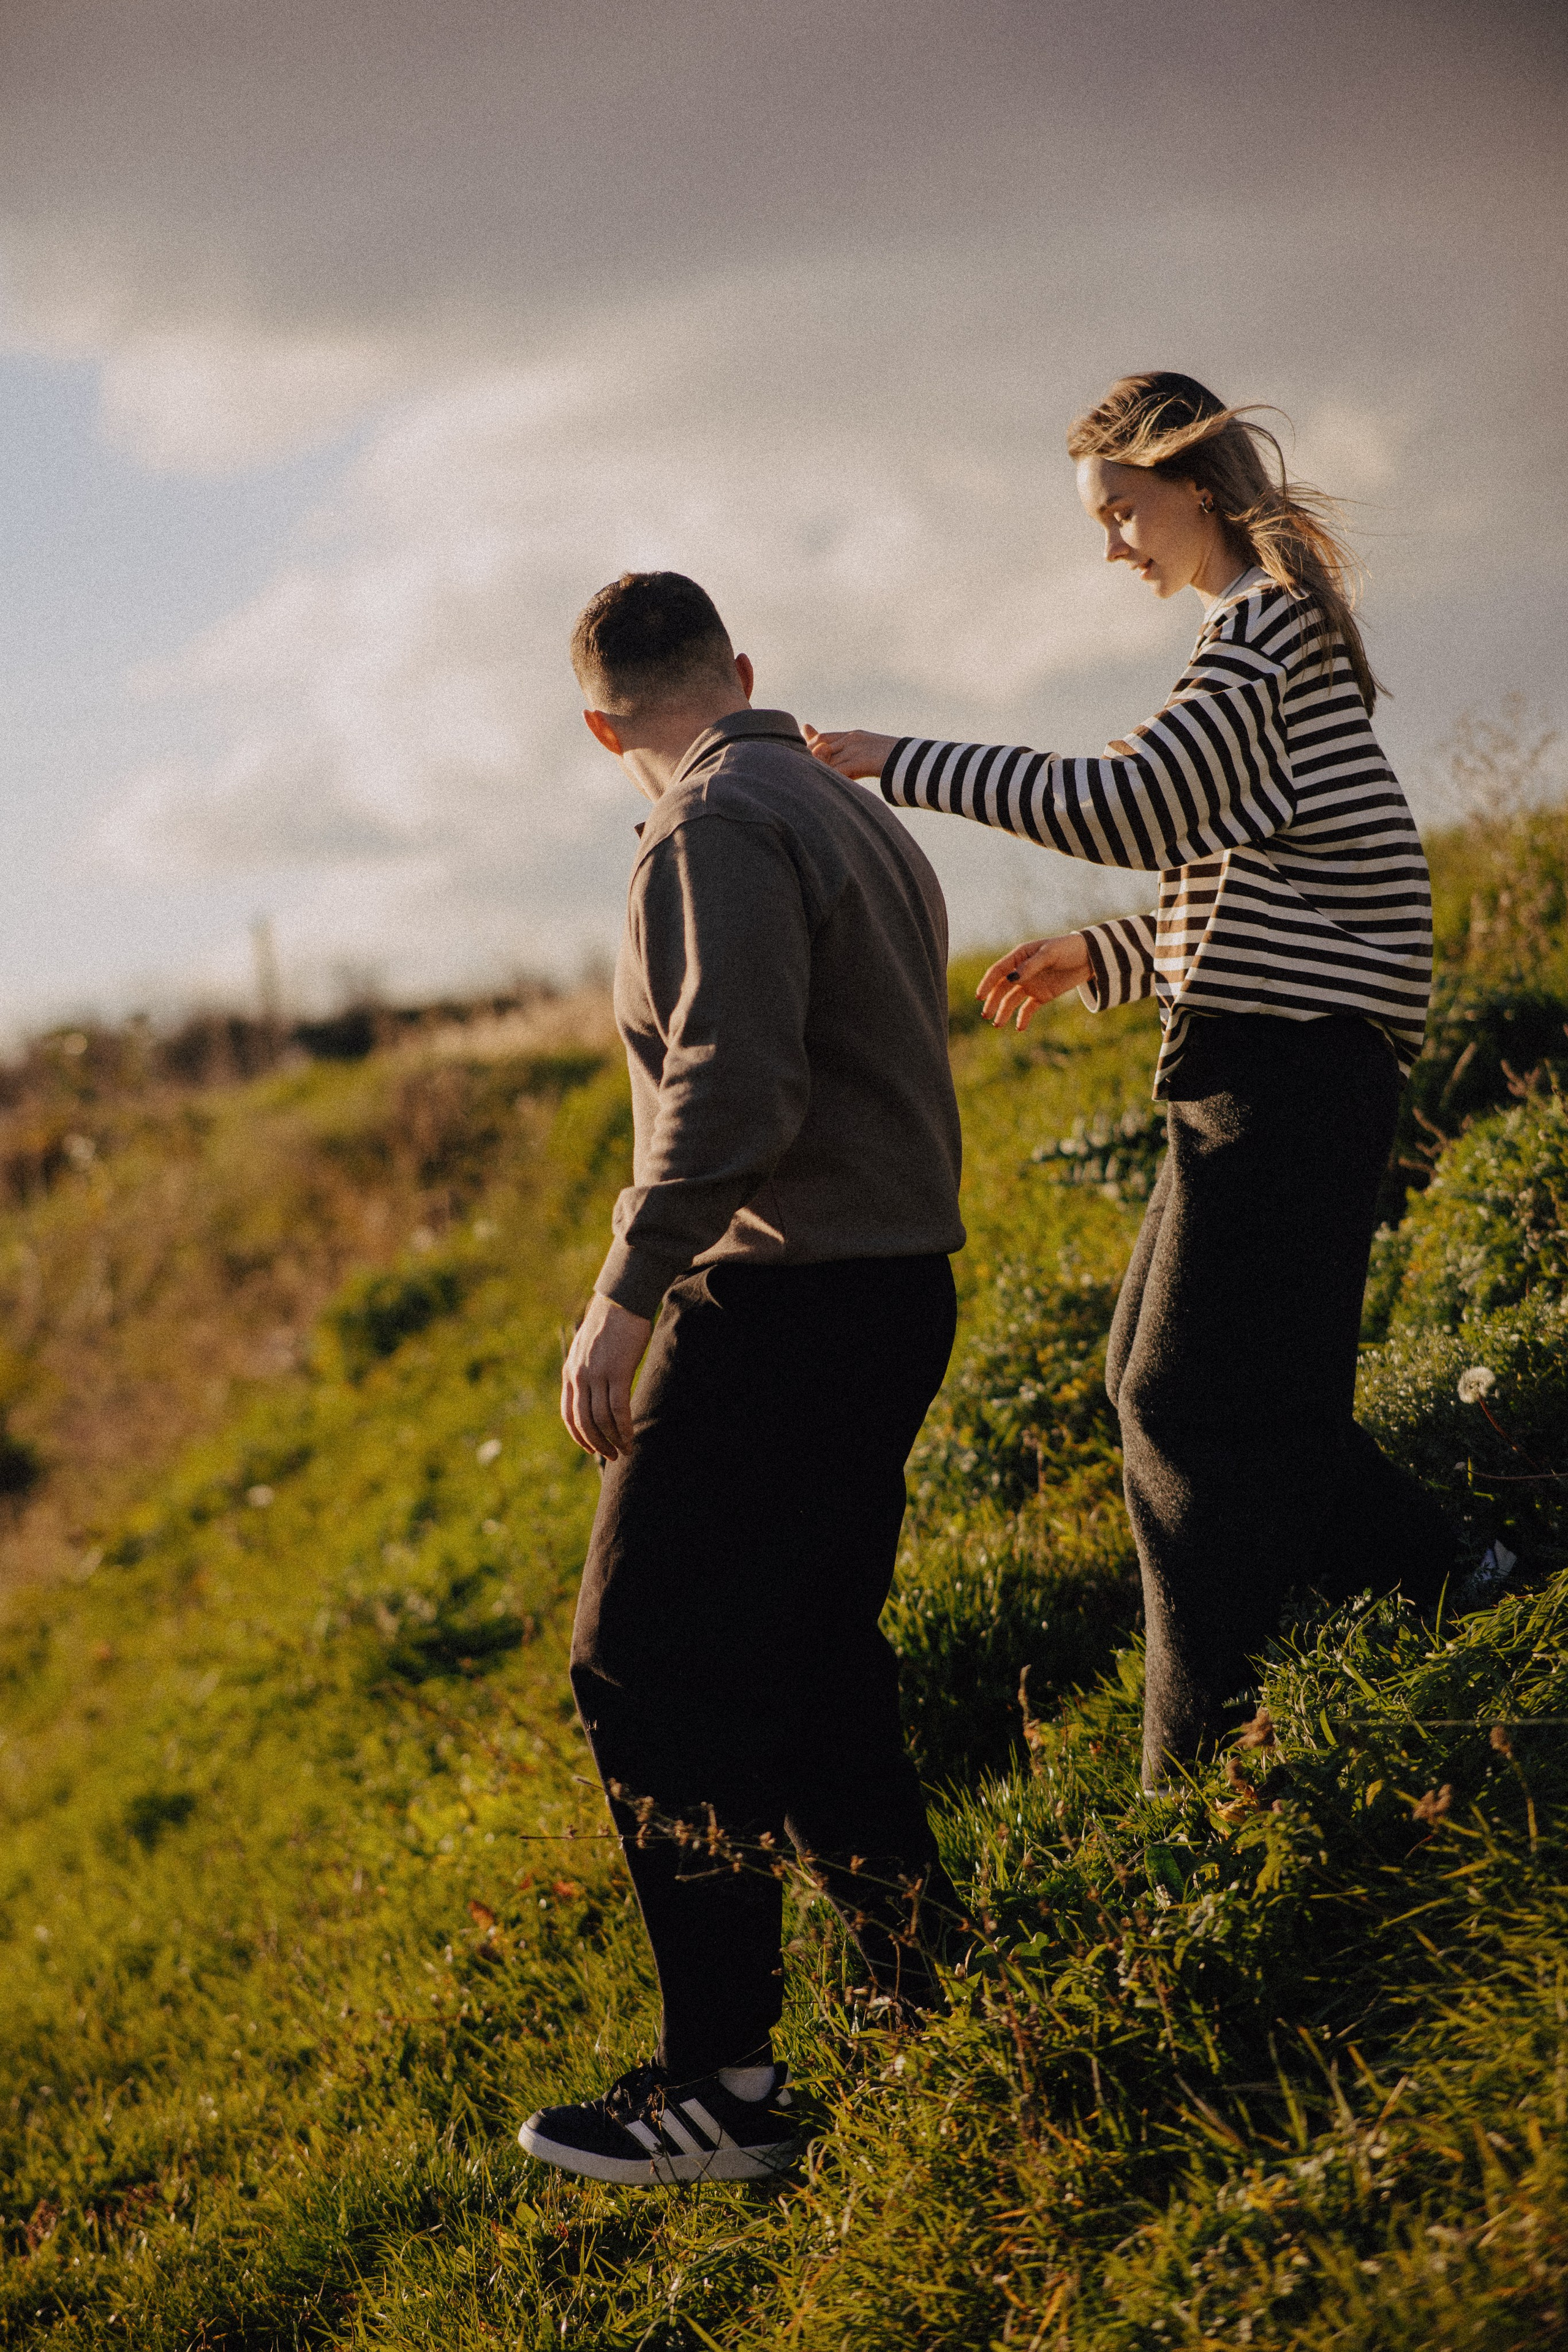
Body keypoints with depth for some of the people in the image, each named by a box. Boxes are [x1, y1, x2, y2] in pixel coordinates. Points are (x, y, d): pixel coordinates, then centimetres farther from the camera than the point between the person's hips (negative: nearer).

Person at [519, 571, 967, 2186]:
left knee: (650, 1684, -5)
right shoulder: (861, 820, 16)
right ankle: (933, 1991, 25)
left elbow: (730, 1098, -25)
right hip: (899, 1287, 10)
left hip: (783, 1309, -10)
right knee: (807, 1670, 19)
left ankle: (724, 2084, -2)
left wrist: (624, 1298, -21)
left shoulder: (716, 833, -14)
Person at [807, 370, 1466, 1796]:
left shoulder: (1265, 622, -11)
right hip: (1290, 1052, 10)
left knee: (1194, 1404, -7)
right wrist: (1101, 957, 18)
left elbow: (1130, 813, -24)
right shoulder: (1279, 631, 20)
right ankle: (1436, 1585, 22)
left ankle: (1209, 1773, -2)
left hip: (1289, 1063, -10)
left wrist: (905, 765, -18)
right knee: (1166, 1377, 14)